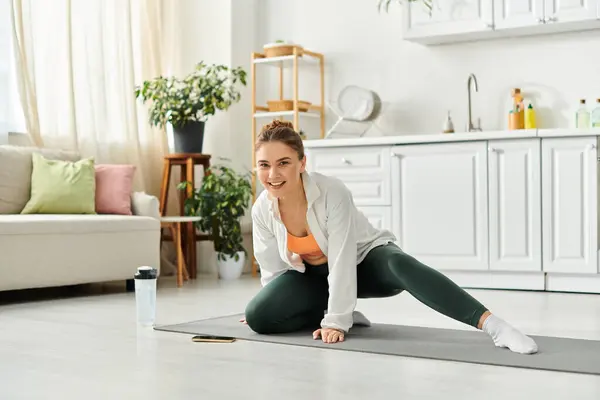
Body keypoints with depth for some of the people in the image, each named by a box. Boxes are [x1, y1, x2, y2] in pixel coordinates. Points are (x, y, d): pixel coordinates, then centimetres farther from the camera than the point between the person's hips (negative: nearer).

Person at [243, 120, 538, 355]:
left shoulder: (332, 192, -30)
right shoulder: (261, 210, -16)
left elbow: (342, 261, -29)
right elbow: (271, 267, 0)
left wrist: (335, 322, -29)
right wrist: (282, 310, 13)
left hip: (365, 261, -5)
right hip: (316, 275, 5)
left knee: (400, 264, -40)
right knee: (257, 316, -15)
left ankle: (494, 326, -47)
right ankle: (344, 313, 3)